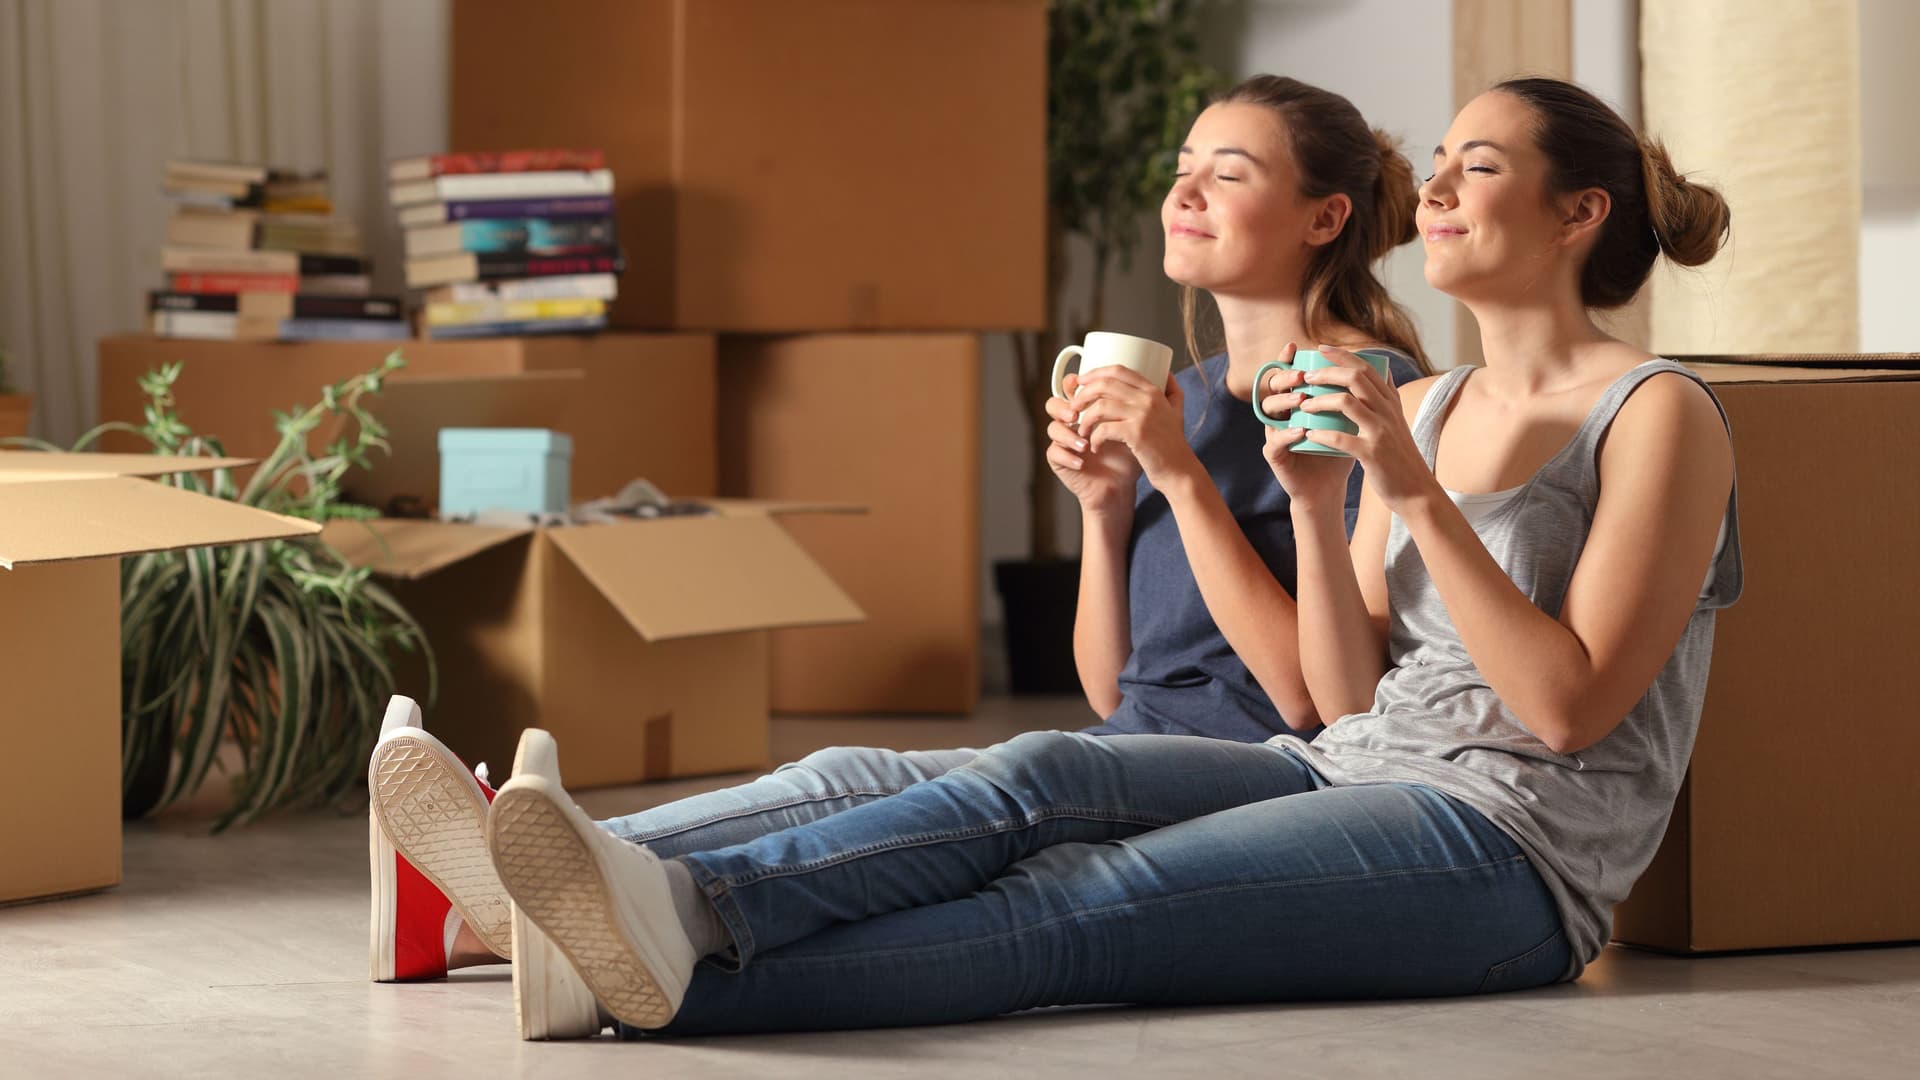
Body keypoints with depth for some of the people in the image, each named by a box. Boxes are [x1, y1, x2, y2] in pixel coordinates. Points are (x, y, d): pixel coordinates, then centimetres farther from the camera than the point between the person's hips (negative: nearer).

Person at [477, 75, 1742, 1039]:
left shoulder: (1660, 417, -3)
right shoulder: (1423, 407, 19)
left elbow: (1569, 706, -12)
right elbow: (1351, 695, 13)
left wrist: (1416, 493, -16)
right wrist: (1317, 506, -3)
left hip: (1517, 842, -7)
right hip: (1354, 772, 7)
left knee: (1087, 906, -27)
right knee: (1044, 777, -21)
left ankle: (680, 986, -42)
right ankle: (690, 907, -41)